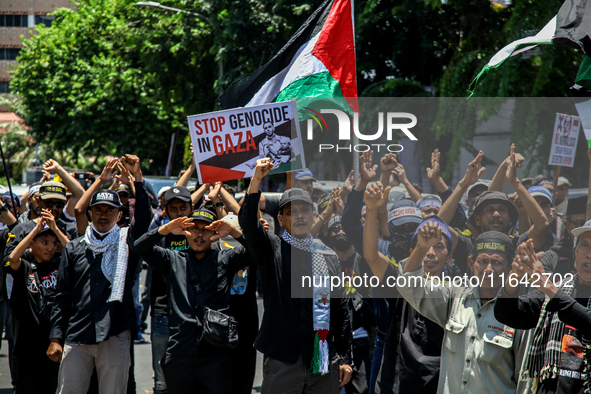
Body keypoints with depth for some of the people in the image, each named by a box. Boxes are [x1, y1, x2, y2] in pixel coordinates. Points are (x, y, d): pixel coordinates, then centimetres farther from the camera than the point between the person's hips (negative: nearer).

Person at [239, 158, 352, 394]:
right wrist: (256, 180, -25)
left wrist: (345, 358, 9)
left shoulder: (328, 256, 15)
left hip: (325, 360, 3)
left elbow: (341, 309, 14)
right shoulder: (272, 250, 5)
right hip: (283, 359, -3)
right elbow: (248, 223, -14)